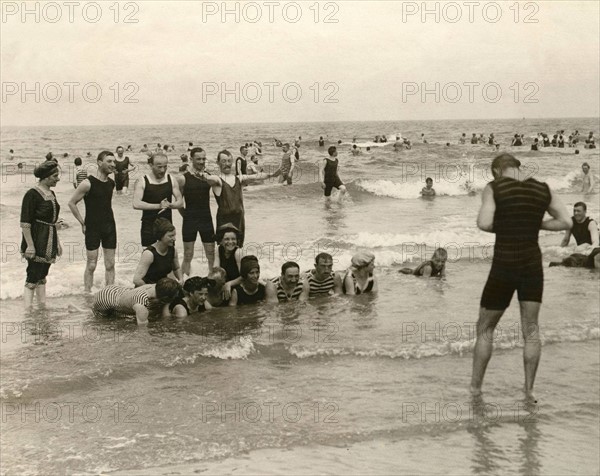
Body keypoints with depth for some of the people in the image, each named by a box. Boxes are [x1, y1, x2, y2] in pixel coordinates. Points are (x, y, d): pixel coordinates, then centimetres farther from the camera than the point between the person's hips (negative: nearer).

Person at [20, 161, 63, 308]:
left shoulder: (51, 194, 12)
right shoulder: (32, 194, -14)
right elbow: (25, 223, -17)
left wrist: (57, 241, 21)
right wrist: (30, 245, -21)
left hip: (49, 241, 8)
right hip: (37, 241, -8)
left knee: (42, 277, 14)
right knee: (32, 278, -7)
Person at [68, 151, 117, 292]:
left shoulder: (111, 183, 6)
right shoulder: (88, 183, -13)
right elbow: (72, 203, -8)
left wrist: (109, 220, 12)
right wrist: (82, 223, -7)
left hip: (109, 227, 6)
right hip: (92, 228, -5)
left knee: (110, 265, 6)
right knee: (91, 265, -1)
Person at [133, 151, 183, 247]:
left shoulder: (171, 180, 3)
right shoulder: (142, 182, -8)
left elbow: (180, 202, 3)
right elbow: (136, 204, -21)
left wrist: (169, 205, -20)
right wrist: (159, 206, -25)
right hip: (148, 227, -3)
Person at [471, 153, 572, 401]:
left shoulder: (493, 188, -6)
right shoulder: (543, 190, 5)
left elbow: (484, 224, -17)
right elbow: (566, 222, 7)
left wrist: (502, 227, 4)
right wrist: (534, 224, 10)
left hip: (503, 267, -3)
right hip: (533, 265, 3)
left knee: (485, 329, 12)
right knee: (531, 329, 11)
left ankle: (475, 386, 16)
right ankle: (529, 389, 11)